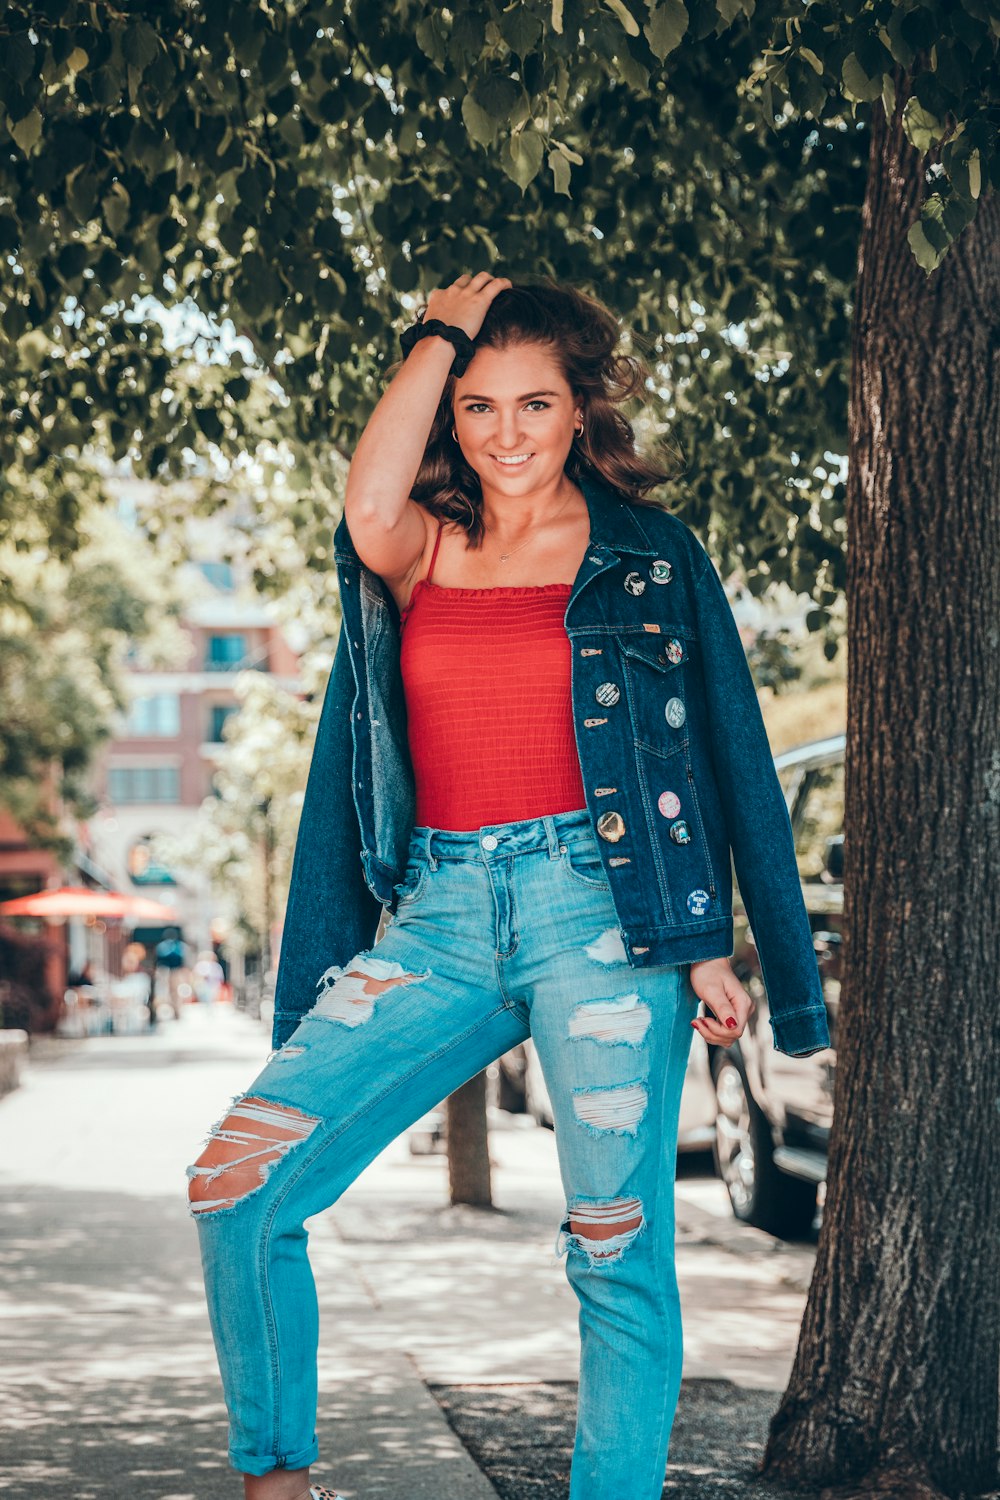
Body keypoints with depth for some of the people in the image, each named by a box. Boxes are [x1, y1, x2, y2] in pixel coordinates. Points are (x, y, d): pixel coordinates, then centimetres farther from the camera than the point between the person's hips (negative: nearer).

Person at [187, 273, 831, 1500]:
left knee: (618, 1250, -5)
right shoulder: (416, 555, 13)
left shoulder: (650, 558, 9)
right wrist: (438, 335, 2)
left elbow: (724, 754, 7)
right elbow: (368, 504, -11)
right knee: (235, 1182, -9)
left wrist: (709, 942, -2)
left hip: (599, 907, -2)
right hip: (435, 920, 3)